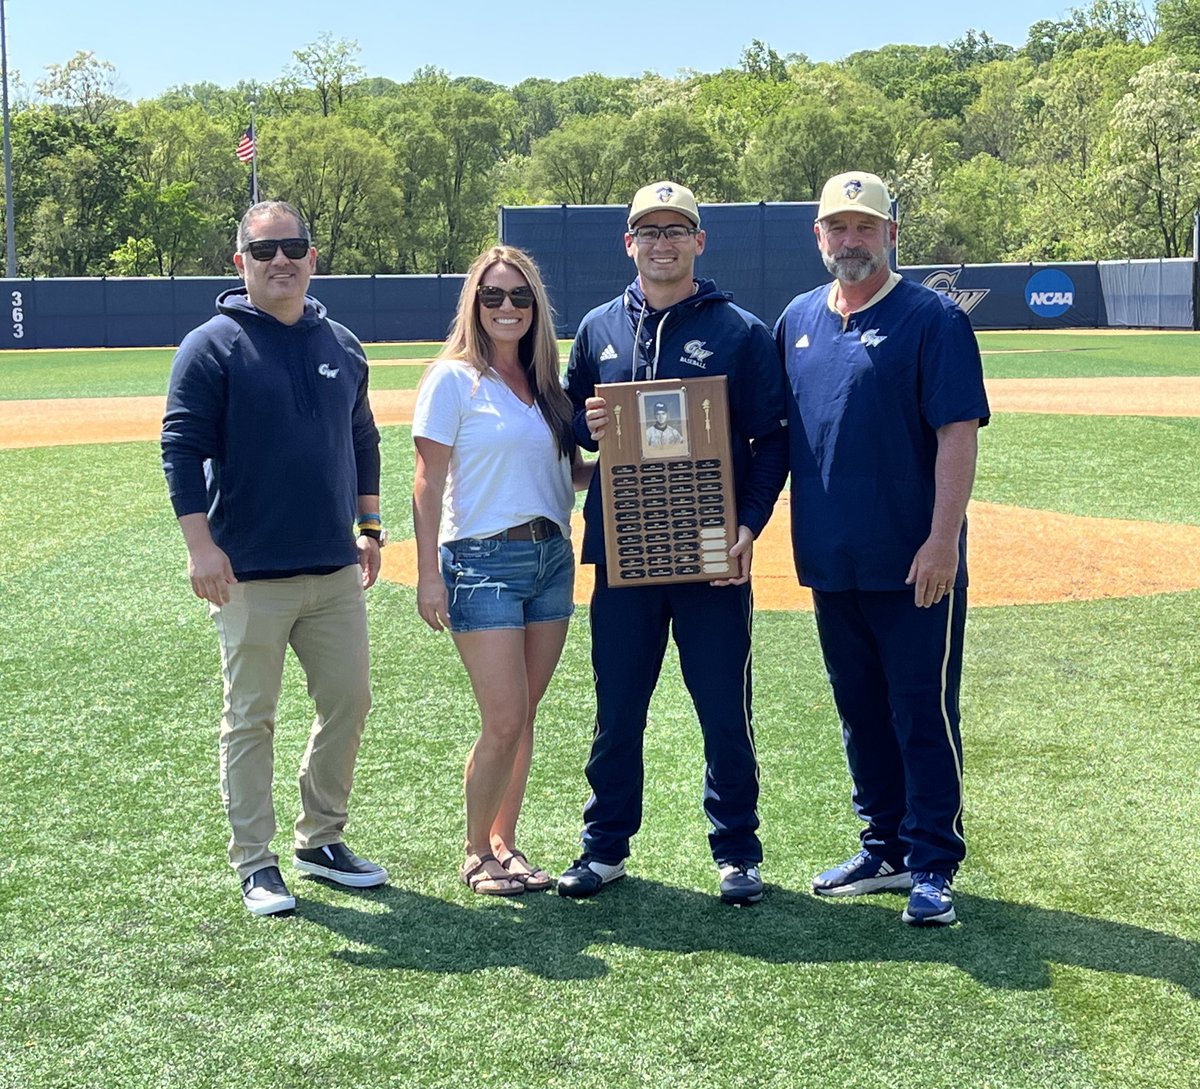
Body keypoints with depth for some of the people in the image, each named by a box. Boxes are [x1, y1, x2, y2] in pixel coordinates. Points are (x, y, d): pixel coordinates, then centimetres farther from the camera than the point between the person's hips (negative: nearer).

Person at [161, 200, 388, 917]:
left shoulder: (343, 347, 12)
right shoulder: (213, 347, -5)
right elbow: (183, 447, -9)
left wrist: (368, 525, 18)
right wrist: (200, 543, -17)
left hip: (337, 569, 6)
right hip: (251, 574, -5)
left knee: (350, 703, 9)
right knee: (251, 718, 2)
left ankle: (323, 840, 25)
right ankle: (255, 860, 12)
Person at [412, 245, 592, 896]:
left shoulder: (546, 385, 13)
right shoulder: (454, 379, -5)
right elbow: (428, 483, -8)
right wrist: (429, 573, -14)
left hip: (552, 560, 6)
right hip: (483, 561, -6)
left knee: (522, 718, 9)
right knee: (504, 721, -7)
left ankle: (504, 844, 21)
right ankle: (476, 854, 10)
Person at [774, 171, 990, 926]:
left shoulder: (932, 320, -6)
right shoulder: (799, 320, 12)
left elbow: (958, 431, -13)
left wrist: (942, 538, -20)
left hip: (913, 564, -6)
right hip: (831, 561, 6)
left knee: (925, 713, -1)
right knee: (861, 713, 15)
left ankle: (934, 865, 8)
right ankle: (885, 849, 27)